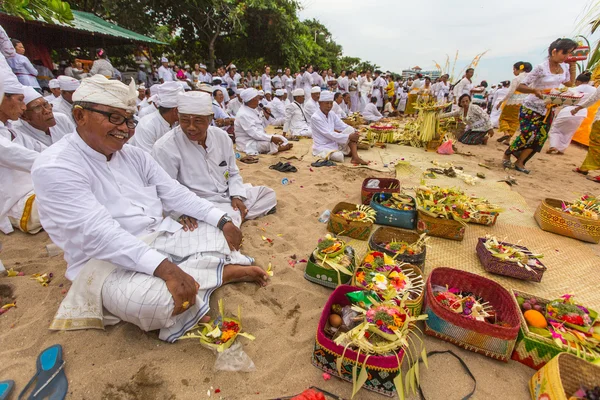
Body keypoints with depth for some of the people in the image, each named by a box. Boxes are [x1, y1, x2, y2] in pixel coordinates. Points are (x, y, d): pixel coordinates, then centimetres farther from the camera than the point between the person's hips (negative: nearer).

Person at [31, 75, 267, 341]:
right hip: (107, 260, -6)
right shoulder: (54, 167, -15)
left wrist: (222, 220, -10)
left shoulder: (134, 155, 7)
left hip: (163, 236, 7)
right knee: (150, 299, -35)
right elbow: (99, 233, -27)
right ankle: (225, 272, -15)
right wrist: (165, 268, -38)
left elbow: (176, 195, 2)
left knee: (222, 236, 1)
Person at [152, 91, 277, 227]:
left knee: (268, 194, 10)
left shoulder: (222, 136, 0)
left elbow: (233, 174, 10)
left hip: (229, 196, 7)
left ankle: (236, 215, -1)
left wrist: (236, 196, -5)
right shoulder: (165, 148, -16)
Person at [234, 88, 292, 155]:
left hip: (258, 137, 10)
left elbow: (261, 126, 16)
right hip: (248, 143, -10)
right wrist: (272, 138, -32)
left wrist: (267, 117, -3)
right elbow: (254, 133, -29)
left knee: (280, 138, 1)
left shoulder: (253, 110, 8)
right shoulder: (243, 115, -22)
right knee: (272, 143, -28)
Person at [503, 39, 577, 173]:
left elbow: (569, 83, 22)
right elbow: (520, 86, -18)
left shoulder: (564, 67, 6)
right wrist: (535, 90, -35)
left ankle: (520, 163, 8)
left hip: (548, 110, 7)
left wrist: (573, 65, 13)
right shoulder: (541, 68, -16)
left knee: (540, 138, 1)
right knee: (527, 135, -12)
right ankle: (506, 154, 12)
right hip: (531, 108, -7)